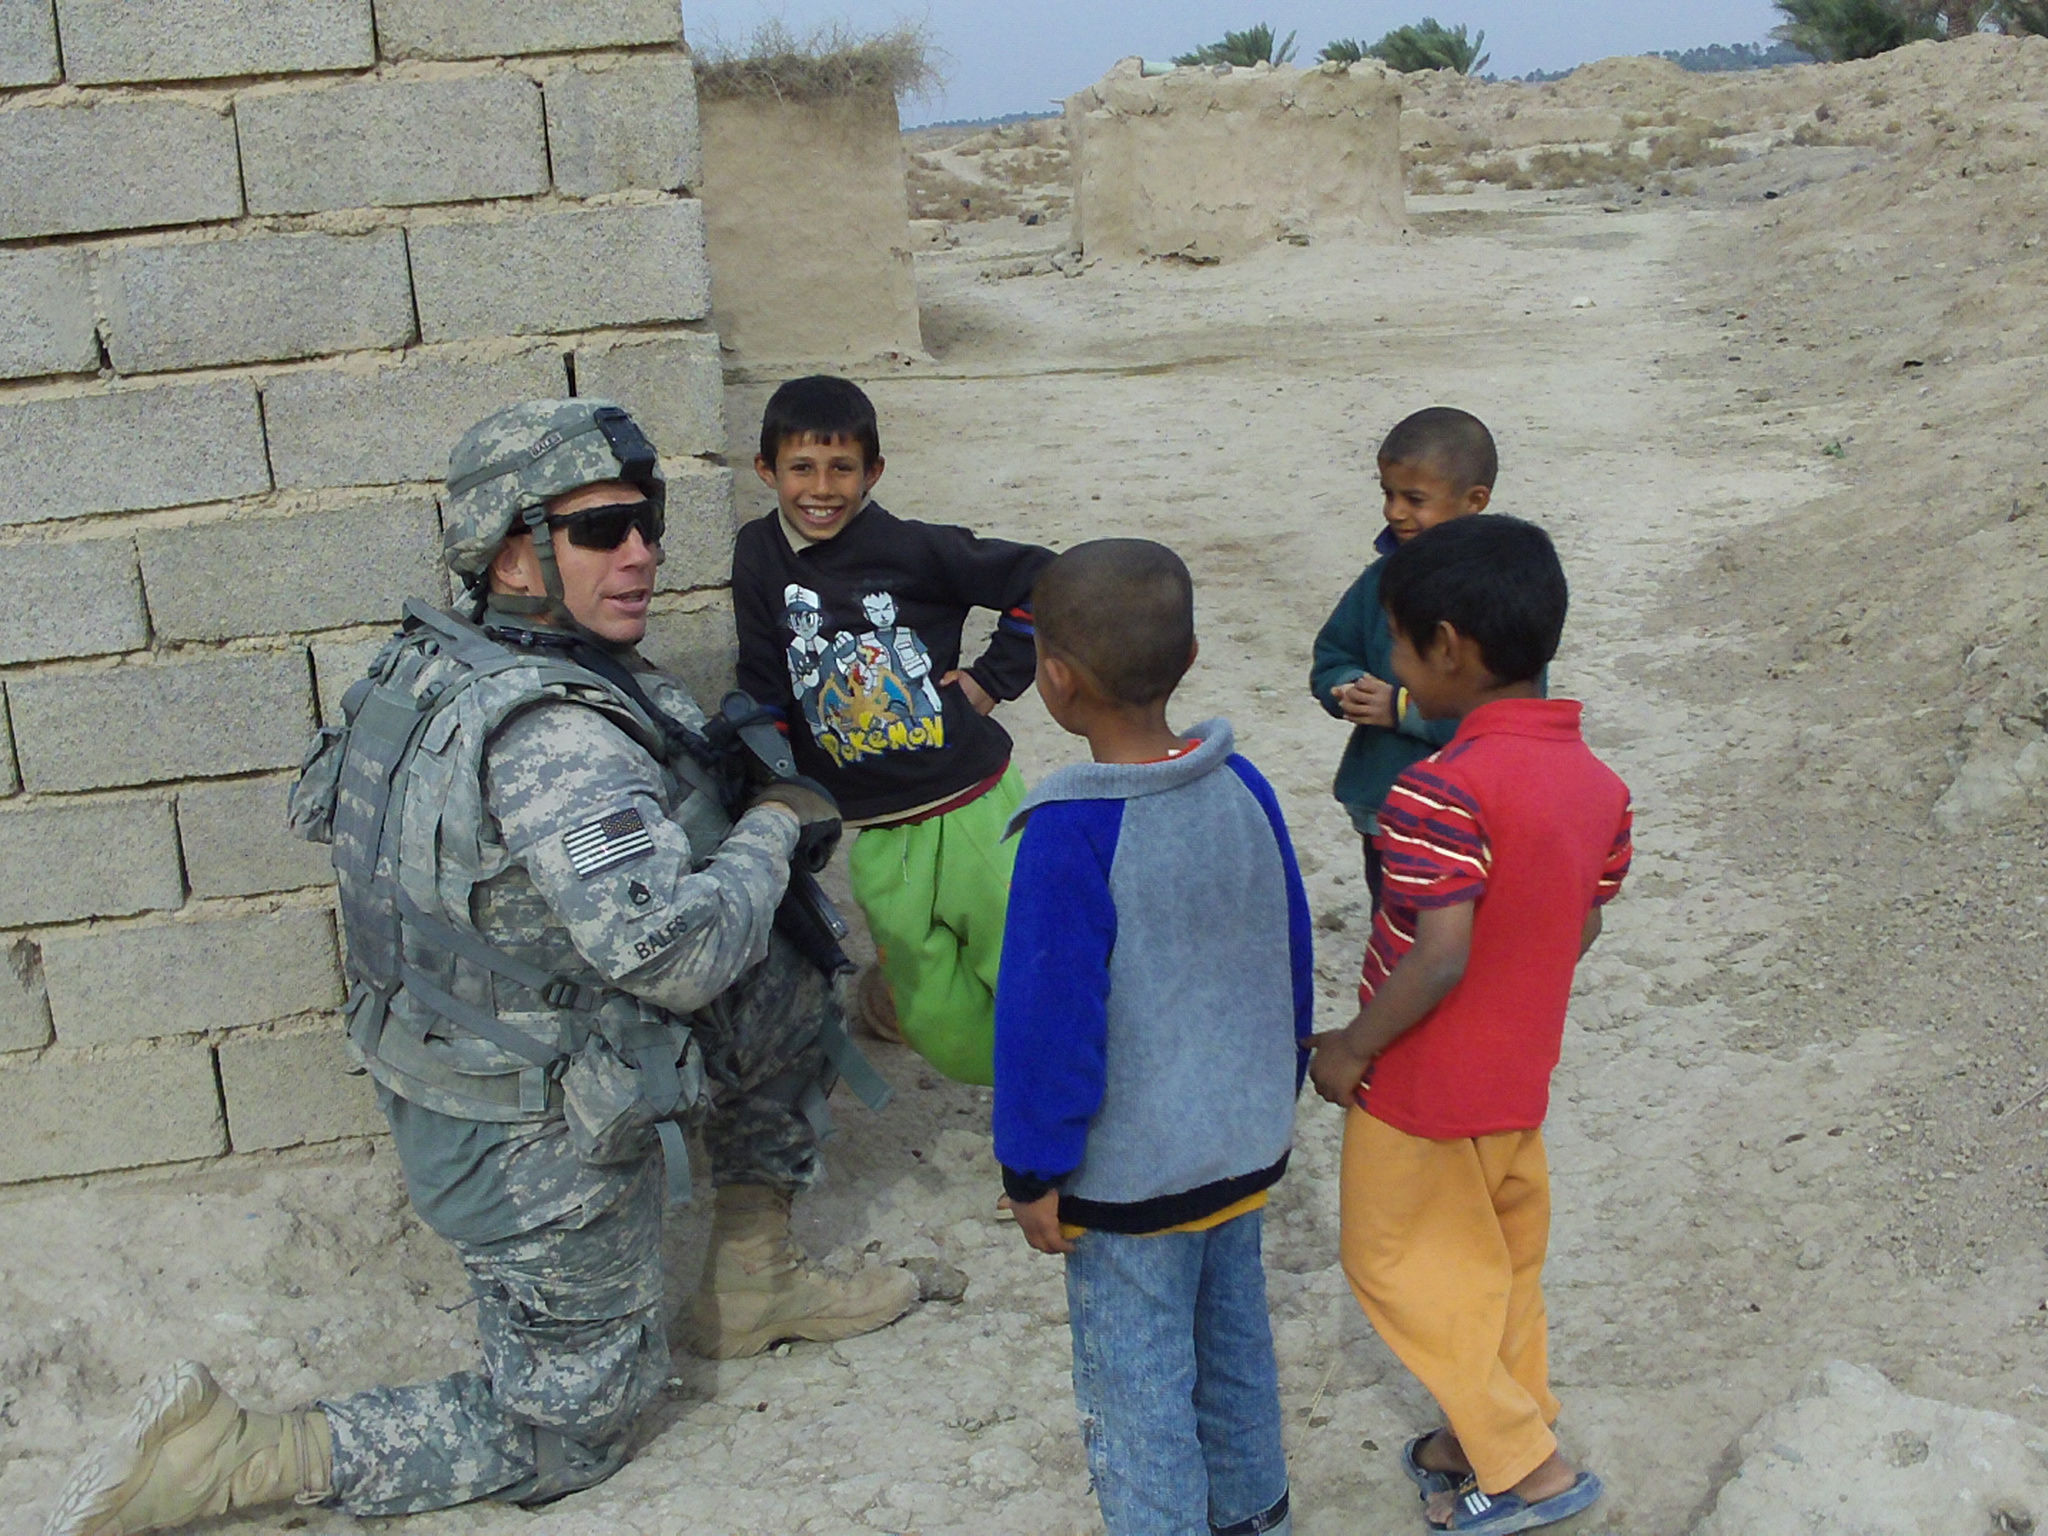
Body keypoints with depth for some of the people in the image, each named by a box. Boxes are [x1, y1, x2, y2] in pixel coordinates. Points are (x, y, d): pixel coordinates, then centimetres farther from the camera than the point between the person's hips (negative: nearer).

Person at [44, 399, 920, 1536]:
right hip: (543, 1142, -9)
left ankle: (749, 1287, 29)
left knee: (790, 994, 18)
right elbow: (672, 952, -38)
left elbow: (319, 807, 13)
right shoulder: (552, 736, -32)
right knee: (564, 1434, 11)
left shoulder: (434, 661, -4)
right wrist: (772, 827, -21)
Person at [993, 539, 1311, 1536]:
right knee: (1234, 1341, 25)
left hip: (1130, 1180, -7)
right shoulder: (1242, 788, -6)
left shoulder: (1071, 837, -26)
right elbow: (1292, 965, 6)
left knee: (1137, 1389, 10)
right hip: (1248, 1146, 7)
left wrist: (1035, 1173, -8)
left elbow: (1050, 1025, -20)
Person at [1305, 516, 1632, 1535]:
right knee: (1503, 1258, 22)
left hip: (1423, 1082, -8)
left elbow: (1438, 960, -30)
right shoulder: (1597, 781, -3)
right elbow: (1582, 930, 6)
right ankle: (1495, 1437, 38)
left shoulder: (1440, 793, -28)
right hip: (1521, 1072, 8)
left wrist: (1349, 1050, -16)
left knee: (1400, 1265, 11)